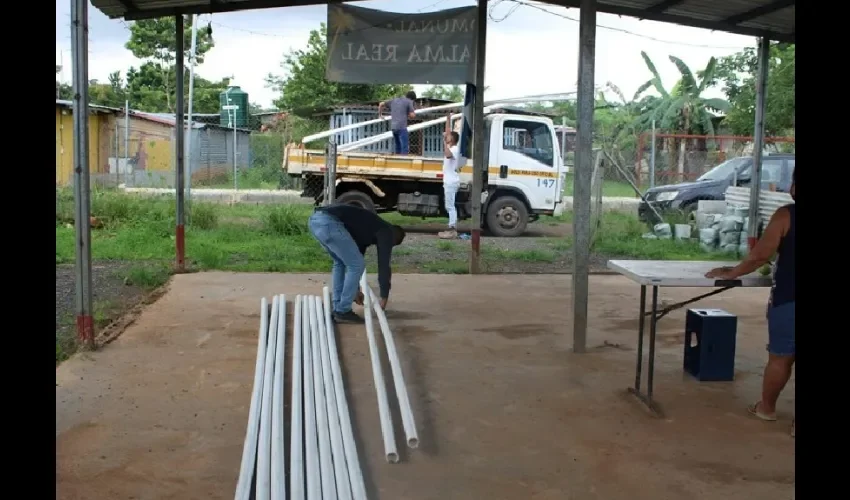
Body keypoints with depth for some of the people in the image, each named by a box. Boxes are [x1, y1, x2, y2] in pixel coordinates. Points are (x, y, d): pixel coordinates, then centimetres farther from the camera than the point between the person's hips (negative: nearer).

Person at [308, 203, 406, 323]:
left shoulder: (370, 228, 36)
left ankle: (338, 309, 27)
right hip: (329, 222, -9)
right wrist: (384, 297, 18)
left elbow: (351, 260, 41)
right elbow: (383, 265, 10)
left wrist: (356, 289, 45)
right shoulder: (386, 232, 12)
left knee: (340, 262, 26)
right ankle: (343, 312, 11)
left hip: (315, 219, 9)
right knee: (357, 265, 4)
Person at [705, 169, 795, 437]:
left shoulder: (786, 214, -10)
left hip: (788, 298, -4)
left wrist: (731, 273, 0)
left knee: (780, 357, 11)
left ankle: (766, 407, 29)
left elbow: (760, 255, -13)